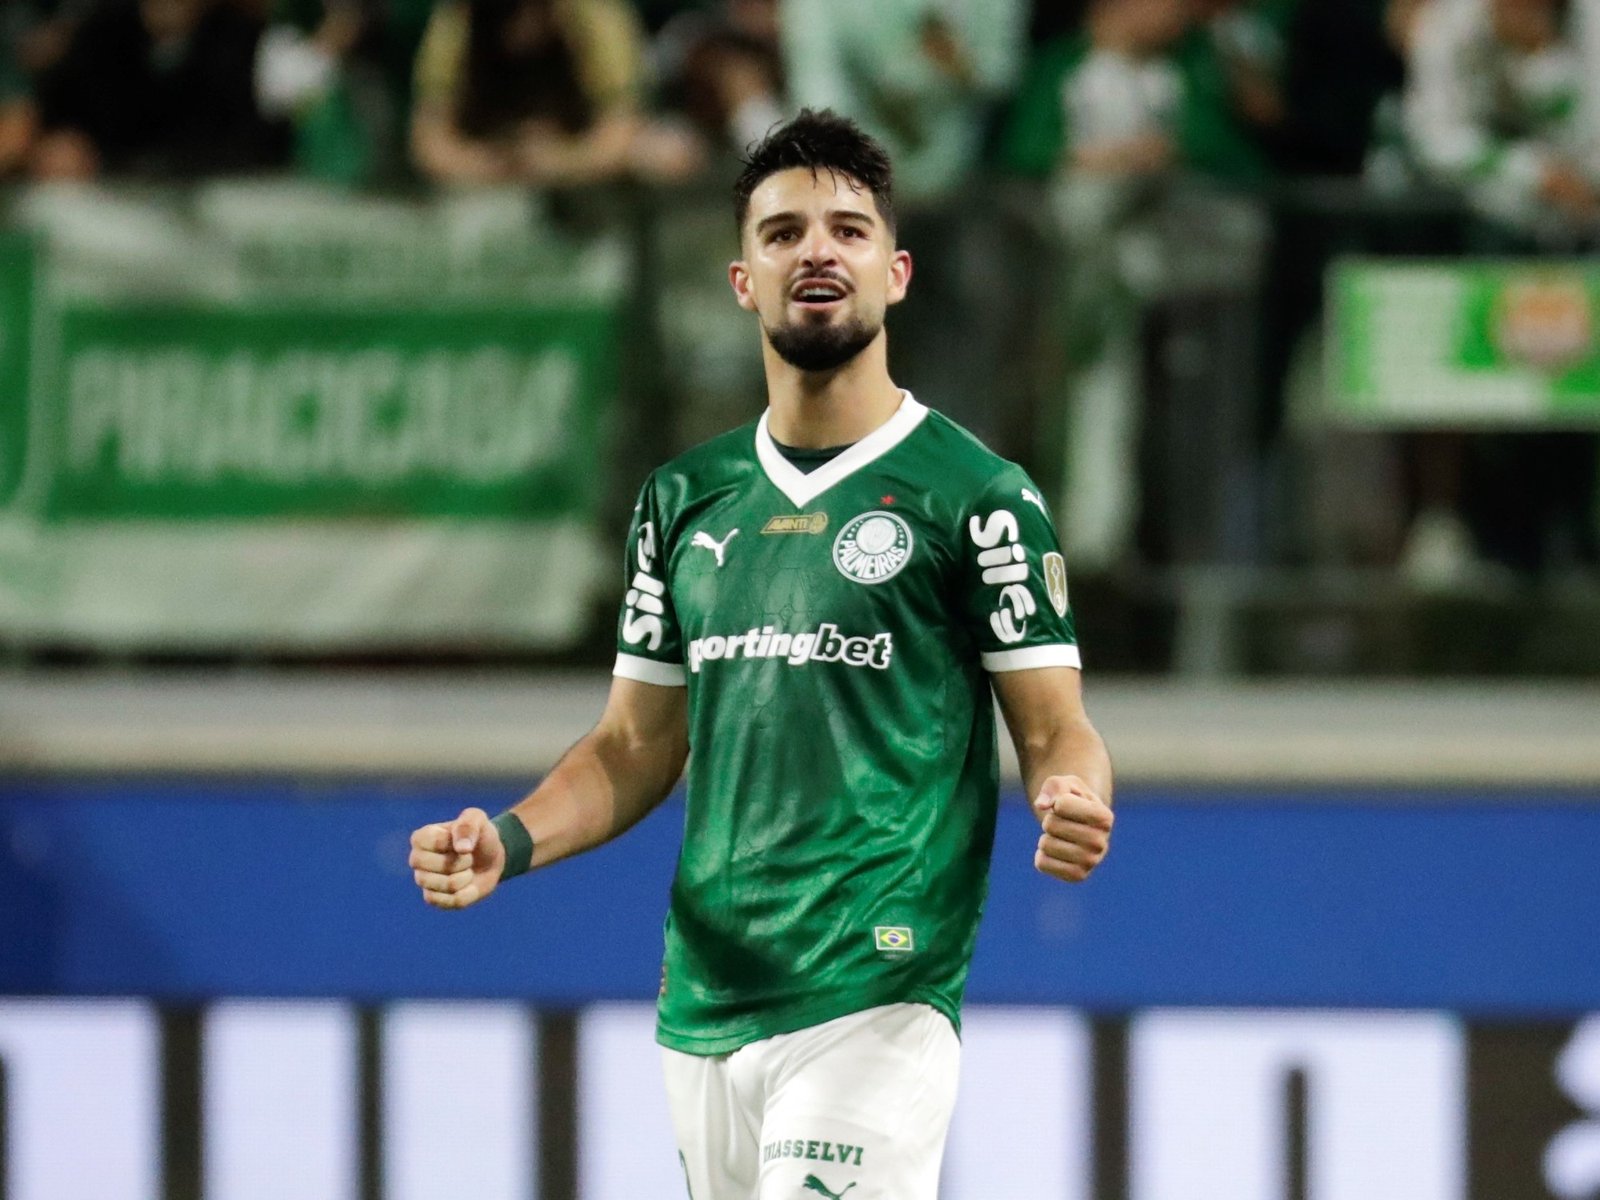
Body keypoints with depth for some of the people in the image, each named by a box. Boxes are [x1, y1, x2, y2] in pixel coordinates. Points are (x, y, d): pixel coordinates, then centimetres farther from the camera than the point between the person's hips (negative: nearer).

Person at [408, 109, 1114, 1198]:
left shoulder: (977, 496, 0)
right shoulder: (686, 497, 15)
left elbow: (1054, 727, -1)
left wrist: (1073, 806, -25)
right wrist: (511, 840, 2)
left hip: (873, 1007, -6)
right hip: (702, 1013, 6)